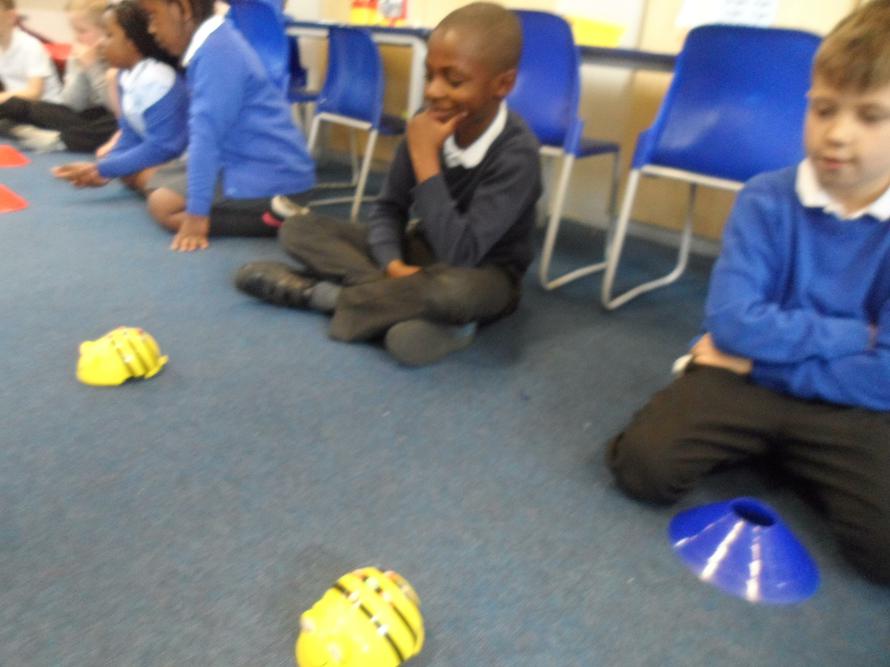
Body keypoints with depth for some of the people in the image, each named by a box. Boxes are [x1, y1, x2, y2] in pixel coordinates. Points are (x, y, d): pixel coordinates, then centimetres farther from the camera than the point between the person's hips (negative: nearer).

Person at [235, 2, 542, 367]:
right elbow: (389, 208, -2)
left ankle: (320, 293, -20)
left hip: (484, 275, -5)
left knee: (457, 290, -43)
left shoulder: (517, 154, -26)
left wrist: (425, 160, -29)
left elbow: (459, 255, -32)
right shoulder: (429, 124, -10)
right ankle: (410, 304, -23)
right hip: (421, 251, 6)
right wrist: (393, 265, -23)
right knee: (298, 228, -4)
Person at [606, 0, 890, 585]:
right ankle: (760, 442, 9)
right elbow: (732, 322, -16)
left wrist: (767, 357, -14)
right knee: (642, 462, -20)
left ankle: (784, 450, 8)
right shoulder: (767, 199, -8)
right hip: (744, 377, 0)